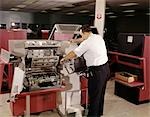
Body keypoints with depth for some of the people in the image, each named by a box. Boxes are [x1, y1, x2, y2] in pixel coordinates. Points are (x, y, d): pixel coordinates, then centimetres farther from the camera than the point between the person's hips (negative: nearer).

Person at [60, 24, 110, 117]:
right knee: (101, 93, 22)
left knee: (94, 95, 5)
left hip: (97, 71, -9)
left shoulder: (87, 43, -17)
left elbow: (74, 53, -8)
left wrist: (64, 59, 9)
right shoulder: (99, 37, 7)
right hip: (106, 67, 9)